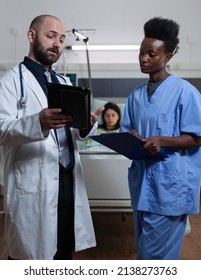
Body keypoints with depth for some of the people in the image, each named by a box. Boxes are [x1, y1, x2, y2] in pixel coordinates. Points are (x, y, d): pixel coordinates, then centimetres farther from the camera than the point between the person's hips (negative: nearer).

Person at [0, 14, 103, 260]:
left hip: (68, 182, 7)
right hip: (32, 186, -6)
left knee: (64, 254, 17)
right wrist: (38, 122, -36)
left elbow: (74, 133, 11)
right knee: (30, 258, 4)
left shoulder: (64, 82, 18)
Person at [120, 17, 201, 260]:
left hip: (170, 183, -7)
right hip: (142, 179, 7)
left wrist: (162, 141, -25)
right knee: (144, 245, 19)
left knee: (156, 251, -1)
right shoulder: (135, 95, 12)